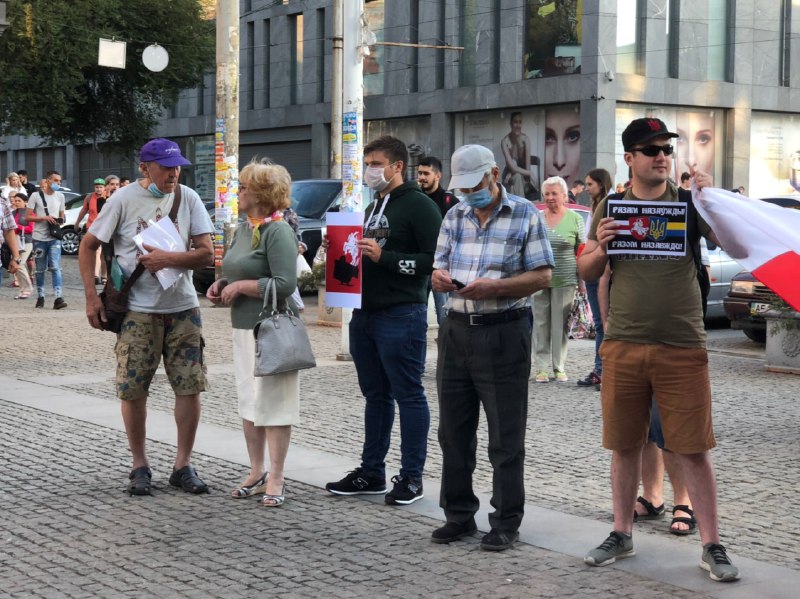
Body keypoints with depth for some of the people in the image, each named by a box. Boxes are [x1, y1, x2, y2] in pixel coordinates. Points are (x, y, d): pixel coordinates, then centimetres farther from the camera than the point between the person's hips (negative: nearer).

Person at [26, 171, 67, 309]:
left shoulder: (60, 196, 9)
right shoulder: (36, 196, -2)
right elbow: (27, 217, -4)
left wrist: (60, 221, -4)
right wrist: (45, 217, -16)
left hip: (55, 238, 1)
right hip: (39, 238, -1)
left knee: (56, 268, -11)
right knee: (40, 270, 8)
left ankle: (58, 298, -17)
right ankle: (40, 297, 20)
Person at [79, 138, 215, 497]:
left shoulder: (188, 199, 1)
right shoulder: (124, 200, -5)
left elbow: (206, 254, -3)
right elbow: (88, 247, 2)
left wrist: (168, 259, -18)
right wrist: (91, 296, -6)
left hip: (183, 308, 2)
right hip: (138, 311, -2)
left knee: (190, 386, 1)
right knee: (133, 389, 1)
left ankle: (182, 465, 13)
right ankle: (139, 466, 16)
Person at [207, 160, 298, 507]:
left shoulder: (278, 231, -14)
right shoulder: (244, 228, 13)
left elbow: (285, 283, -23)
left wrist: (241, 286, -16)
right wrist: (221, 285, 7)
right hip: (243, 327, 9)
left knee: (273, 403, -2)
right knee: (248, 401, 14)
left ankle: (275, 479, 5)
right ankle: (256, 473, 24)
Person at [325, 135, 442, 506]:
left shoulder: (419, 206, -9)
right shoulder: (373, 207, 20)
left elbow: (434, 260, -17)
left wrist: (383, 257, -20)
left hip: (401, 316, -9)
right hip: (365, 314, 9)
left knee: (408, 395, -2)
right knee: (375, 395, 14)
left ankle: (411, 477, 4)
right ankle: (371, 473, 21)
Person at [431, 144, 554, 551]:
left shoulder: (525, 215, -3)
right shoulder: (454, 217, 13)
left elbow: (542, 275, -7)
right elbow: (438, 270, 14)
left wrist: (494, 288, -21)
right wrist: (442, 279, -11)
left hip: (504, 331, -5)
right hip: (456, 330, 5)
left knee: (506, 437, 0)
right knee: (454, 430, 10)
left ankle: (506, 522, 8)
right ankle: (459, 514, 21)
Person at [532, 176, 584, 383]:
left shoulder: (575, 219, 2)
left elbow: (581, 252, 5)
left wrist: (581, 280, 1)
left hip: (564, 280, -2)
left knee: (561, 325, 2)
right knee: (540, 323, 2)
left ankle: (559, 367, 10)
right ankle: (542, 367, 7)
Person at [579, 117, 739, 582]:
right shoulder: (610, 209, 6)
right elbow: (587, 273, 12)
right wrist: (601, 248, -9)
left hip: (682, 349, -2)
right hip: (624, 346, 2)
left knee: (694, 450, 0)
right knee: (625, 445, 10)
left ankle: (713, 546, 8)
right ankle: (622, 535, 24)